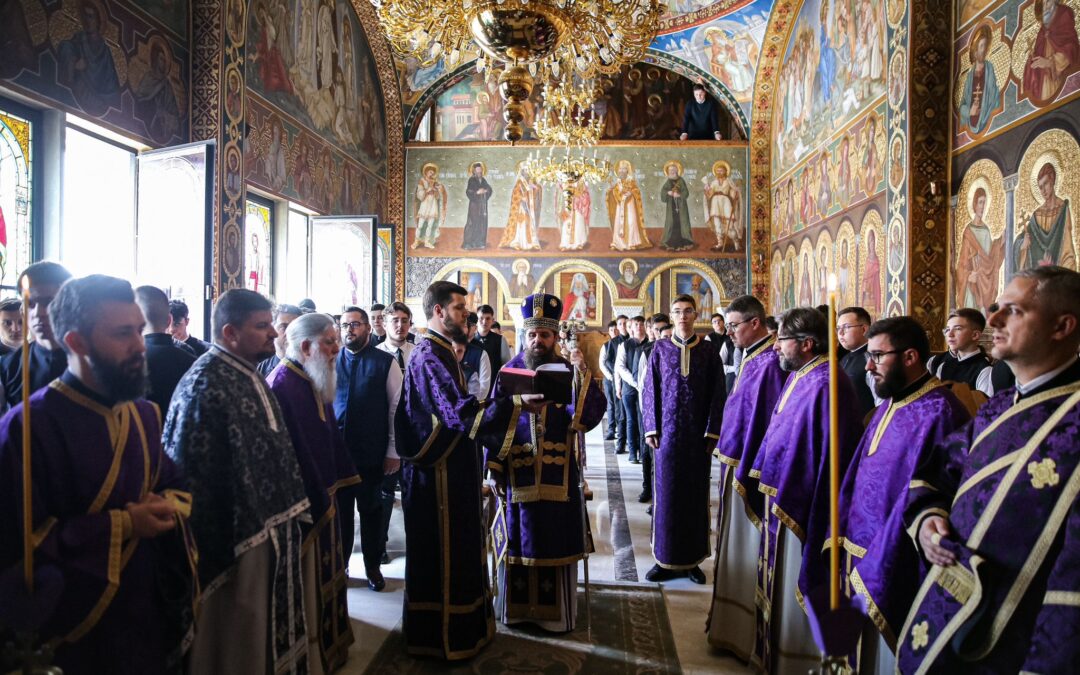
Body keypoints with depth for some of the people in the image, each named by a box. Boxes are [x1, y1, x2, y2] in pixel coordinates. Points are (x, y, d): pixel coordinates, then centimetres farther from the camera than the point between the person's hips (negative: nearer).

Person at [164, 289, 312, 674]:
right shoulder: (205, 387, -20)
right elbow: (191, 476, -23)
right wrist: (220, 550, -20)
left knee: (267, 632, 22)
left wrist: (288, 515, 13)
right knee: (239, 642, 9)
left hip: (269, 528, 9)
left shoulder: (249, 377, 8)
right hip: (236, 540, -9)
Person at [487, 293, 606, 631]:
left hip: (558, 474, -1)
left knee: (556, 540, 8)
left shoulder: (569, 371, -1)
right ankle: (516, 606, 29)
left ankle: (556, 612, 24)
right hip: (517, 472, 1)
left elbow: (590, 416, -14)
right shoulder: (509, 371, 2)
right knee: (518, 539, 11)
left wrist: (582, 372, -24)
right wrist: (495, 469, -2)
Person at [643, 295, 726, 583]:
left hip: (697, 435, 0)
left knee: (696, 494, 6)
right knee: (666, 494, 3)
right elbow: (650, 391, 3)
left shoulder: (708, 353, 4)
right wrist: (651, 429, -4)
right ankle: (666, 558, 14)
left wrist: (712, 432, -5)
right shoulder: (660, 350, 4)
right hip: (667, 432, 0)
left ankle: (693, 559, 17)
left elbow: (718, 395, 3)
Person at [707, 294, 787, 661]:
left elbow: (763, 423, -23)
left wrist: (744, 473, -21)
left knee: (746, 549, 2)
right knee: (735, 545, 19)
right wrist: (731, 464, 16)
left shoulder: (769, 362, -20)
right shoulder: (752, 358, 10)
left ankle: (744, 635, 17)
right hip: (737, 464, 10)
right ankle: (733, 625, 35)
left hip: (749, 468, -10)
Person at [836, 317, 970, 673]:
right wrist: (842, 537, 5)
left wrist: (876, 571, -21)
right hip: (862, 552, 9)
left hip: (894, 568, -8)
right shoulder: (890, 404, 9)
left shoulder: (938, 413, -20)